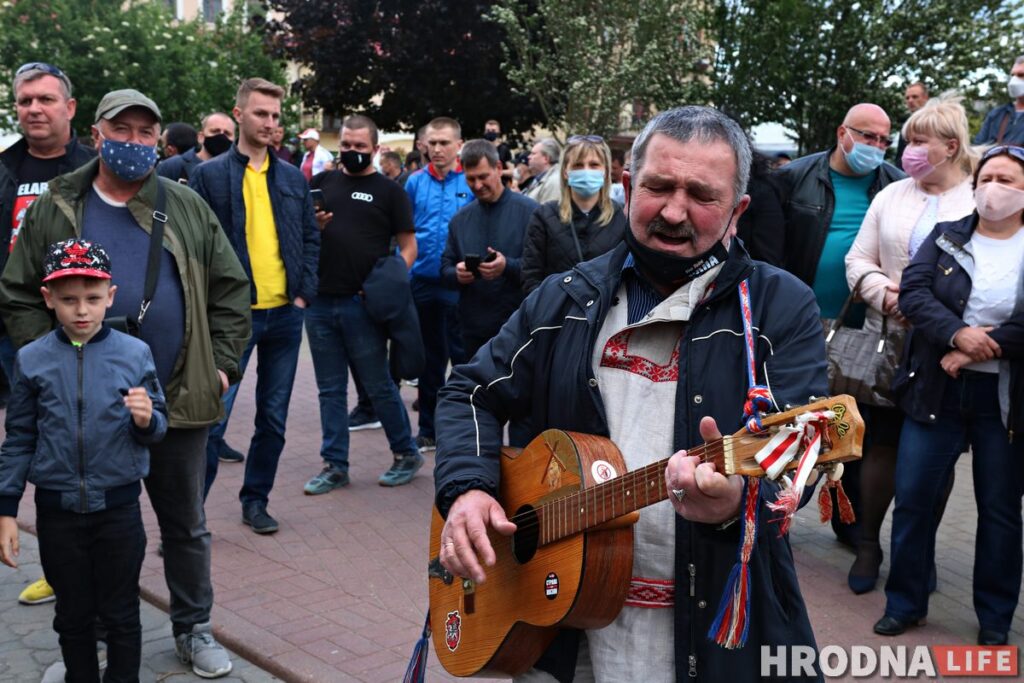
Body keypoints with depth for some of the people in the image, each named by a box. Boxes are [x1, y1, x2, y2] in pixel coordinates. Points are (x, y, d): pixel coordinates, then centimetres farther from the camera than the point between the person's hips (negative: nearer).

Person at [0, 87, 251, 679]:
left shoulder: (188, 209, 5)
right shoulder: (54, 210, 3)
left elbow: (231, 291, 6)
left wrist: (223, 364, 0)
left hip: (179, 401, 1)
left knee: (186, 524, 13)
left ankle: (194, 629, 30)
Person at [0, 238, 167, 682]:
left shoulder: (135, 354, -8)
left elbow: (159, 428, 1)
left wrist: (146, 419, -22)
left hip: (119, 508, -1)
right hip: (57, 511, 1)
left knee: (121, 614, 12)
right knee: (73, 615, 16)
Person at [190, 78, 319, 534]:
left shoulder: (293, 178, 10)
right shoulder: (210, 175, -2)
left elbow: (310, 238, 14)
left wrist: (304, 293, 3)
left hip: (285, 314, 4)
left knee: (273, 419, 11)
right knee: (214, 418, -5)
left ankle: (256, 500, 26)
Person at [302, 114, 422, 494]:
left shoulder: (388, 191, 3)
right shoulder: (322, 183, 12)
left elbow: (408, 246, 1)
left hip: (363, 305, -4)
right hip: (320, 301, 4)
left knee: (378, 386, 3)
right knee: (330, 389, 10)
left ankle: (407, 454, 20)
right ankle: (335, 466, 18)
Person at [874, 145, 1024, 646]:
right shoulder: (946, 237, 6)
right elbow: (913, 291, -7)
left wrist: (977, 350, -18)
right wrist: (957, 334, -22)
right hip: (937, 390, 2)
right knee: (912, 498, 4)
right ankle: (905, 602, 21)